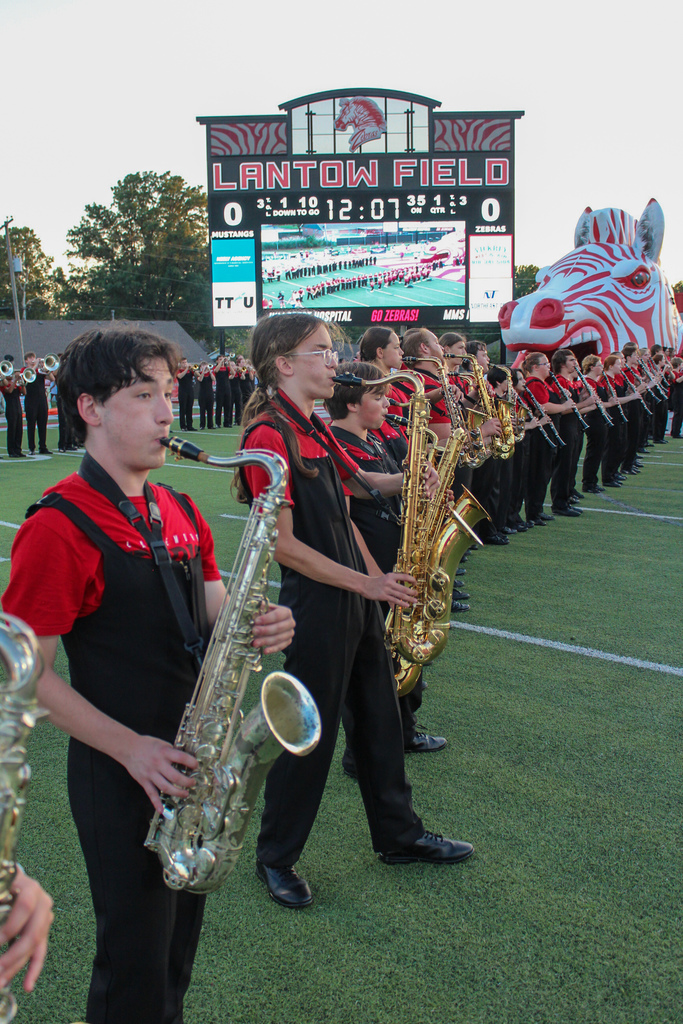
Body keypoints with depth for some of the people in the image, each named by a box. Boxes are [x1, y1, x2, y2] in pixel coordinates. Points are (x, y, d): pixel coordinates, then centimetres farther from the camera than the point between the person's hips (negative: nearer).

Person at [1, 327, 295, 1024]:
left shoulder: (179, 513, 6)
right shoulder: (59, 528, -18)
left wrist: (258, 629, -13)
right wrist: (130, 748, -21)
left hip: (196, 764, 7)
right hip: (121, 776, -7)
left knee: (180, 935, 23)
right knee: (136, 966, 10)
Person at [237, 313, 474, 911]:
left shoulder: (315, 428, 11)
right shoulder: (269, 435, -17)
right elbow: (284, 545, -20)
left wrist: (378, 577, 5)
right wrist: (367, 585, -19)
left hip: (358, 595, 9)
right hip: (316, 604, -9)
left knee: (380, 719, 18)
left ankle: (399, 834, 35)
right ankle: (276, 857, 24)